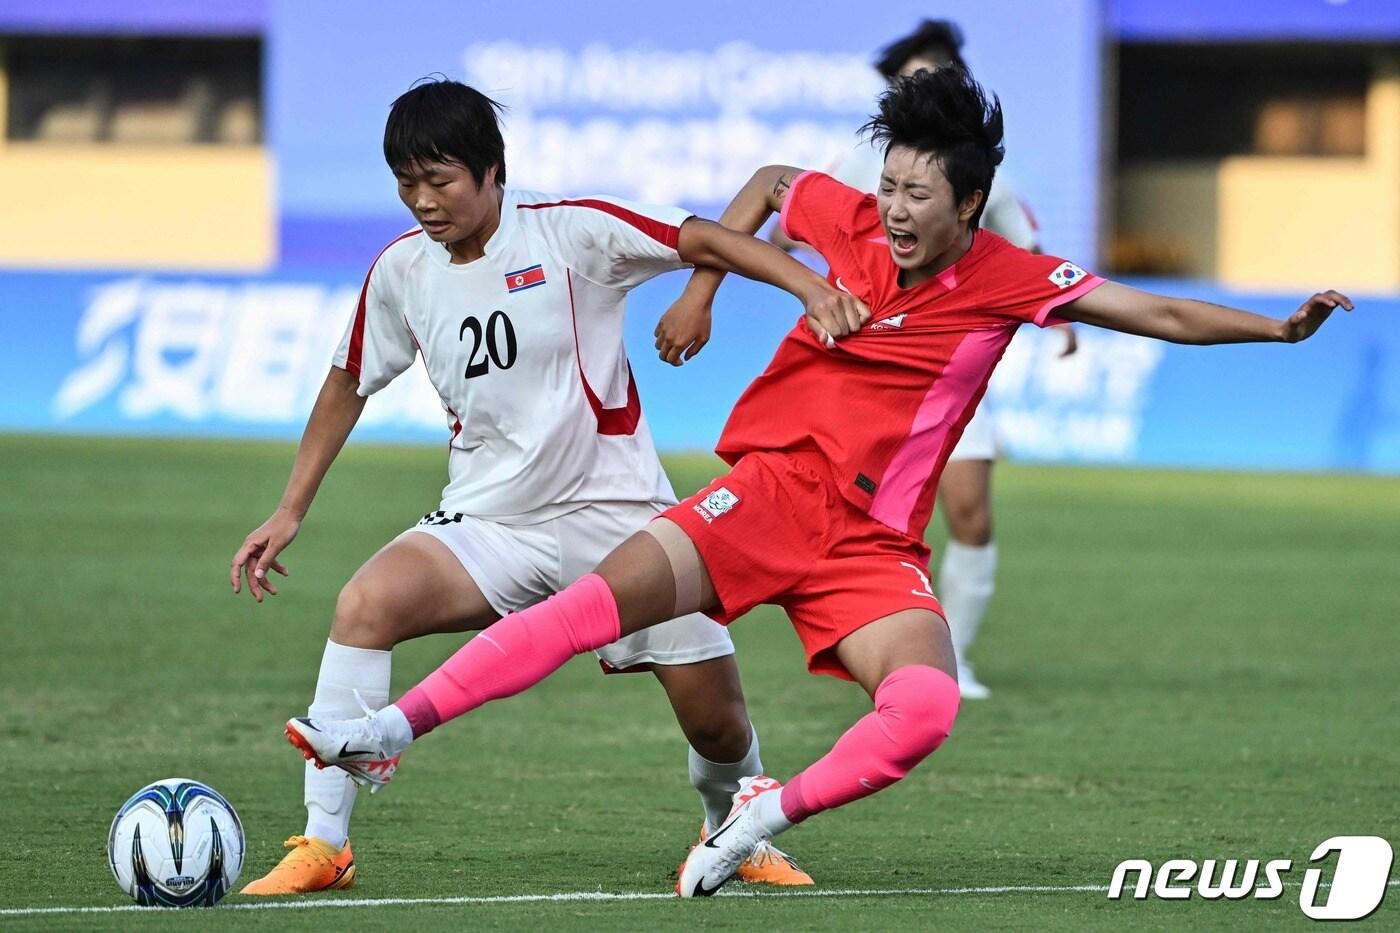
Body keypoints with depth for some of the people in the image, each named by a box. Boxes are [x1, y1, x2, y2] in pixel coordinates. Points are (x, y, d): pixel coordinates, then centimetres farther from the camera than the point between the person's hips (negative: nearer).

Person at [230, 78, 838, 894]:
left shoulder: (568, 232, -11)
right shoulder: (401, 271, 2)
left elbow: (703, 241, -13)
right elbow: (349, 384, 16)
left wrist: (810, 285, -28)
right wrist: (291, 511, 15)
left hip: (615, 509, -2)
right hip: (488, 523, 2)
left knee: (717, 720, -2)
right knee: (367, 603, -26)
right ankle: (324, 846, -23)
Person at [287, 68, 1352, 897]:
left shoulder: (1011, 282, -2)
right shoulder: (849, 219, 2)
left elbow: (1161, 314, 0)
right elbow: (766, 184, 24)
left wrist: (1280, 327, -10)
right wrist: (703, 288, 17)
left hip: (875, 544, 0)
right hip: (772, 488, 0)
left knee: (926, 706, -29)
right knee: (604, 598, -23)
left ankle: (768, 815, -12)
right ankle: (394, 729, -26)